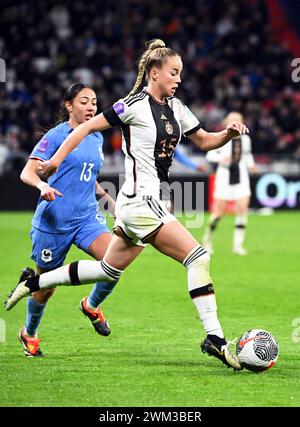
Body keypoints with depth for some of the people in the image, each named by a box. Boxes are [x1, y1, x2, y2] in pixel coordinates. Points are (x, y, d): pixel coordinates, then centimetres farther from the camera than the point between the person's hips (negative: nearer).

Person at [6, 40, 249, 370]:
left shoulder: (175, 107, 12)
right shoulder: (135, 104, -11)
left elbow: (204, 141, 19)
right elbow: (88, 127, -7)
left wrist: (229, 133, 0)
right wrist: (57, 158, -8)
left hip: (150, 203, 9)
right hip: (140, 202, -9)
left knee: (109, 271, 19)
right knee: (198, 257, -15)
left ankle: (33, 283, 29)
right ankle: (214, 338, -15)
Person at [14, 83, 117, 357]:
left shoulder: (97, 138, 12)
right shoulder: (57, 136, -7)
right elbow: (27, 172, -16)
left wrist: (107, 197, 19)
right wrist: (43, 185, -35)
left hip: (88, 216, 5)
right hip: (54, 219, -5)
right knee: (46, 286, 6)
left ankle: (92, 306, 9)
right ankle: (29, 334, 35)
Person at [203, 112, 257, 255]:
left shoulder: (245, 139, 6)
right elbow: (209, 155, -6)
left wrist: (251, 165, 3)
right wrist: (221, 158, -24)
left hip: (241, 178, 3)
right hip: (224, 178, -3)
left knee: (242, 209, -10)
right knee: (219, 212, 1)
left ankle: (238, 245, -3)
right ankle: (208, 238, 26)